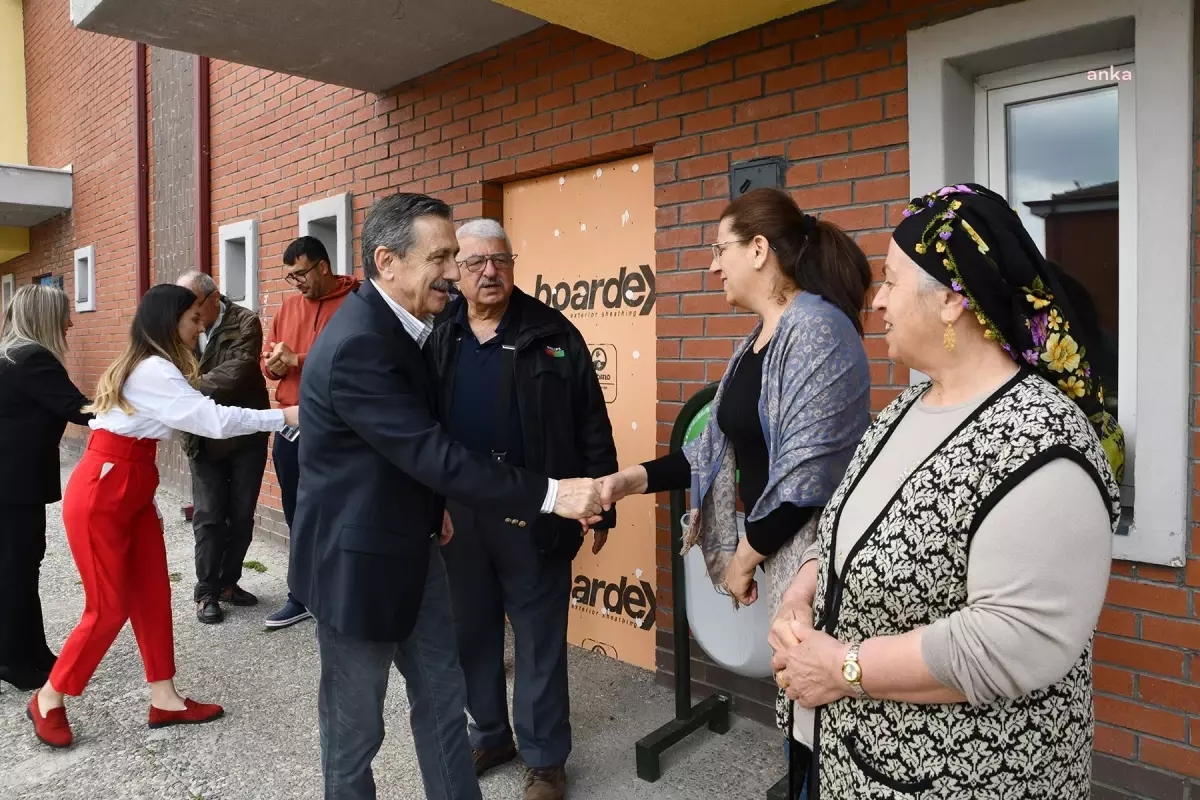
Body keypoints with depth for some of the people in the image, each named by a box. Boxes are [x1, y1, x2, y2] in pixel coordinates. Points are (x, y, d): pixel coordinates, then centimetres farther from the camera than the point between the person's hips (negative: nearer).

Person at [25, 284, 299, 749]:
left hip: (133, 491, 10)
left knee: (152, 596, 9)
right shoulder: (154, 370, -21)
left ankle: (164, 700, 17)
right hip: (99, 495, -10)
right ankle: (48, 700, 21)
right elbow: (214, 420, -26)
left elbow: (193, 417, 6)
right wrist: (285, 416, -21)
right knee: (109, 607, 0)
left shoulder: (147, 366, 13)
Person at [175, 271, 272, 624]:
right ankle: (207, 591, 16)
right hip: (204, 439, 1)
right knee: (209, 517, 3)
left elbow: (237, 371, -24)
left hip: (246, 435, -1)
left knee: (242, 516, 8)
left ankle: (228, 582, 26)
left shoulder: (245, 323, -10)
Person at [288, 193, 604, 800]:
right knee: (355, 725, 12)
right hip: (356, 562, -8)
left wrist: (431, 508, 17)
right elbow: (432, 453, -31)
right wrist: (548, 494, -30)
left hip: (411, 550, 9)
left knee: (442, 700, 17)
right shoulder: (357, 345, -27)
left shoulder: (395, 325, 3)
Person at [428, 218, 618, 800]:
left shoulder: (551, 333, -4)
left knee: (540, 637, 8)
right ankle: (488, 734, 39)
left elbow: (591, 425, -3)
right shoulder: (436, 338, 4)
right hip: (457, 512, 4)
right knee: (472, 632, 17)